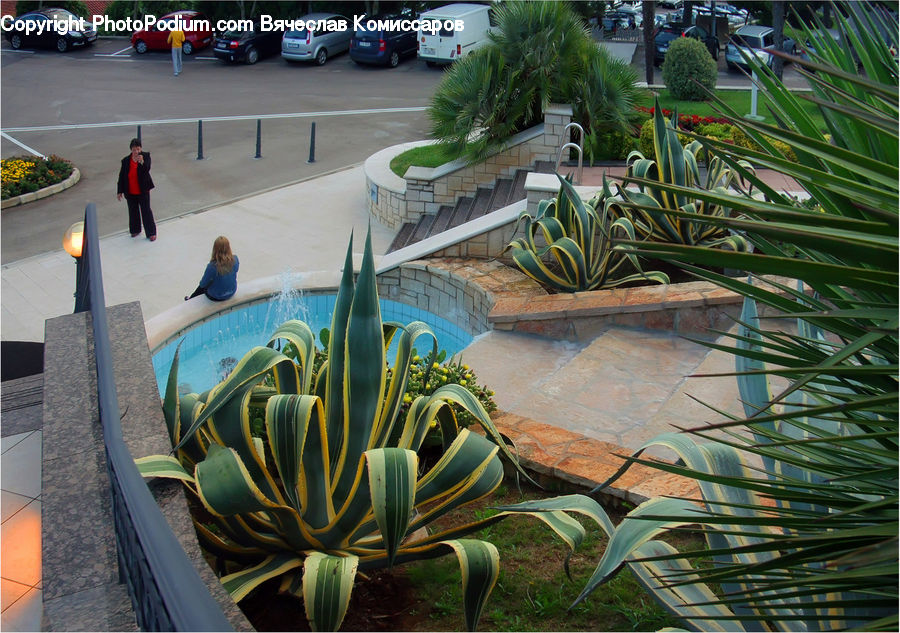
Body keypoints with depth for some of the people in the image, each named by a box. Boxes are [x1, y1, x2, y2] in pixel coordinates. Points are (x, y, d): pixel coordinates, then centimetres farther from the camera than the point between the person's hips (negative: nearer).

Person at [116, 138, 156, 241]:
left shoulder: (145, 156, -8)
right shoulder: (126, 160, -2)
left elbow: (147, 169, -24)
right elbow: (121, 176, 3)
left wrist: (142, 162, -45)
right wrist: (119, 191, 4)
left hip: (143, 191, -3)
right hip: (130, 192, 3)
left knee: (146, 211, 1)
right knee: (133, 211, 16)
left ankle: (151, 233, 10)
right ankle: (136, 230, 33)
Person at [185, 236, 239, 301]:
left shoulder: (212, 266, -33)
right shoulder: (235, 259, -21)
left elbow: (202, 284, -17)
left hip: (217, 297, -4)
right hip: (232, 293, 4)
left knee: (203, 286, 30)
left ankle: (190, 299, 57)